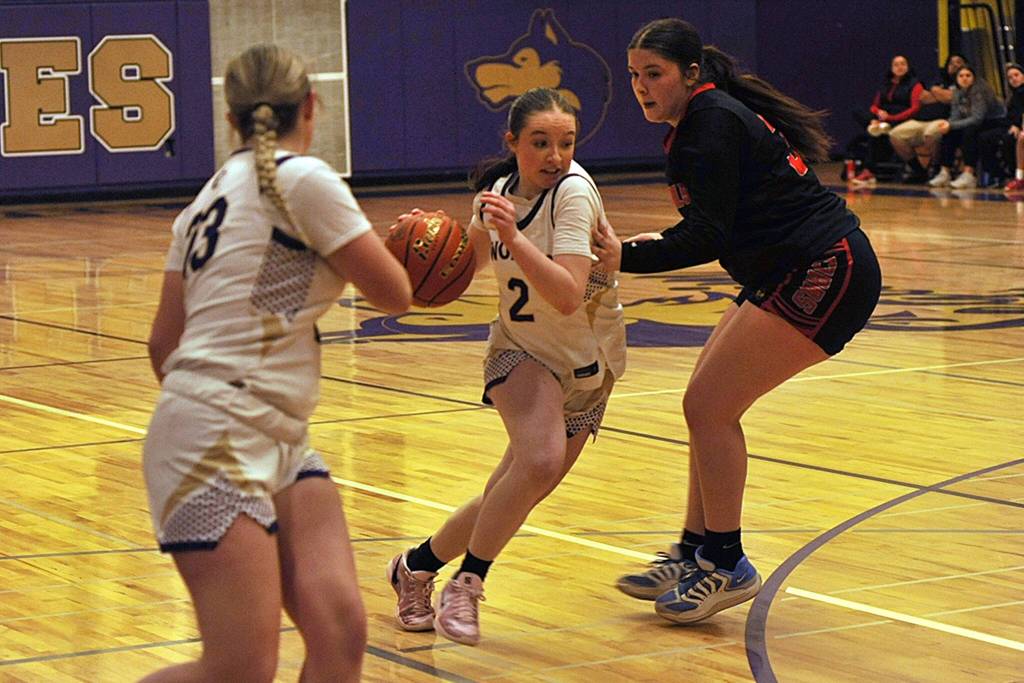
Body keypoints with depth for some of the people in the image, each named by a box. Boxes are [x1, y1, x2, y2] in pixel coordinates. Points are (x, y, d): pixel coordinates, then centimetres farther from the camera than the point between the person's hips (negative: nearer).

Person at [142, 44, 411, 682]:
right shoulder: (303, 177, -7)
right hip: (216, 439, -9)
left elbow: (163, 343, 17)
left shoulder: (213, 193, 17)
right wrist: (375, 247, 20)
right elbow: (394, 294, -1)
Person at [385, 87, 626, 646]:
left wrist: (513, 239, -43)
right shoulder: (497, 191, -8)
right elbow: (470, 259, 15)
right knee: (540, 459, -29)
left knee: (510, 501, 0)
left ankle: (417, 565, 25)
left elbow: (568, 296, -33)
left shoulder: (572, 192, -23)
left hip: (586, 364, -1)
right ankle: (465, 584, -14)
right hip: (520, 349, 1)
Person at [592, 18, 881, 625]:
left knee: (709, 407, -10)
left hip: (824, 276, -10)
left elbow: (709, 238, -22)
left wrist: (627, 258, -24)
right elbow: (718, 227, 21)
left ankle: (727, 567, -1)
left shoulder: (711, 123, -15)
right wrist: (654, 244, 16)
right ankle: (695, 554, 18)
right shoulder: (711, 117, 14)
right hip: (793, 275, 10)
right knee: (708, 405, 10)